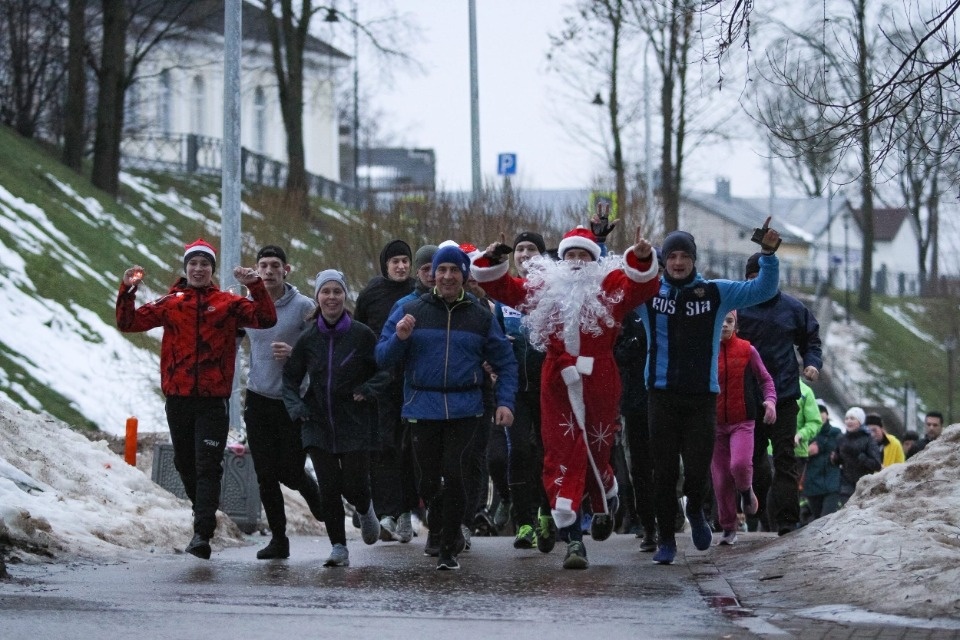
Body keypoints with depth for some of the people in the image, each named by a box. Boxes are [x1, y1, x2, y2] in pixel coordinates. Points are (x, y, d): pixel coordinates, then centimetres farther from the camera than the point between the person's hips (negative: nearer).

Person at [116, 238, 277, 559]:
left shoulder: (228, 303, 4)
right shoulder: (170, 303, 8)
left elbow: (265, 319, -6)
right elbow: (128, 323, 7)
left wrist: (256, 287, -19)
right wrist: (127, 291, -8)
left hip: (213, 400, -3)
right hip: (177, 397, 3)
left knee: (208, 465, -9)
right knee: (184, 461, 14)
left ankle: (202, 533, -15)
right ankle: (202, 507, 37)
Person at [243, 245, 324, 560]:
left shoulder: (303, 306, -8)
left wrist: (294, 353, -23)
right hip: (258, 400, 3)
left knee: (290, 471, -1)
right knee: (266, 474, 2)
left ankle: (317, 498, 32)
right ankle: (278, 538, 11)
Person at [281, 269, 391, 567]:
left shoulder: (362, 335, -6)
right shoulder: (307, 339, 2)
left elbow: (385, 370, 2)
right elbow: (290, 377, 11)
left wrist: (367, 390, -15)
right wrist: (295, 406, -4)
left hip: (355, 423, -2)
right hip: (318, 425, 2)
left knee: (354, 486, -1)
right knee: (329, 488, -2)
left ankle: (365, 510, 35)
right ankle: (338, 548, 8)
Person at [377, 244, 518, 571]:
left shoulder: (480, 316, 8)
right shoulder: (410, 312, 6)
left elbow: (505, 362, 10)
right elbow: (383, 357, 4)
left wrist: (505, 402, -2)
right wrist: (400, 338, -16)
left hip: (465, 410, -1)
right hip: (422, 409, 1)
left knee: (453, 475, -13)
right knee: (428, 482, 3)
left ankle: (449, 549, -3)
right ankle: (439, 528, 33)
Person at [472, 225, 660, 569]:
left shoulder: (610, 286, 5)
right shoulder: (543, 288, 12)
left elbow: (643, 285, -11)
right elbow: (503, 288, 14)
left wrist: (642, 259, -29)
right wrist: (491, 263, -3)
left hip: (599, 385, -1)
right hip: (558, 385, 1)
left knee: (596, 452, 10)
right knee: (562, 457, -6)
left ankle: (605, 504, 43)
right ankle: (572, 537, -7)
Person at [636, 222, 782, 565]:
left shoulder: (717, 293, 5)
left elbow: (763, 289, 6)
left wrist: (769, 254, -8)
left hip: (702, 396, 0)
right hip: (662, 395, 0)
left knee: (698, 469, -6)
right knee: (664, 470, 0)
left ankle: (695, 511, 27)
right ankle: (666, 539, 11)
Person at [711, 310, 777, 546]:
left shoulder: (747, 350, 0)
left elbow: (765, 378, 9)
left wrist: (770, 400, -9)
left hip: (742, 422, -1)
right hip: (715, 423, 1)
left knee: (740, 464, -24)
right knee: (721, 478, 2)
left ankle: (746, 491, 11)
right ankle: (728, 528, 15)